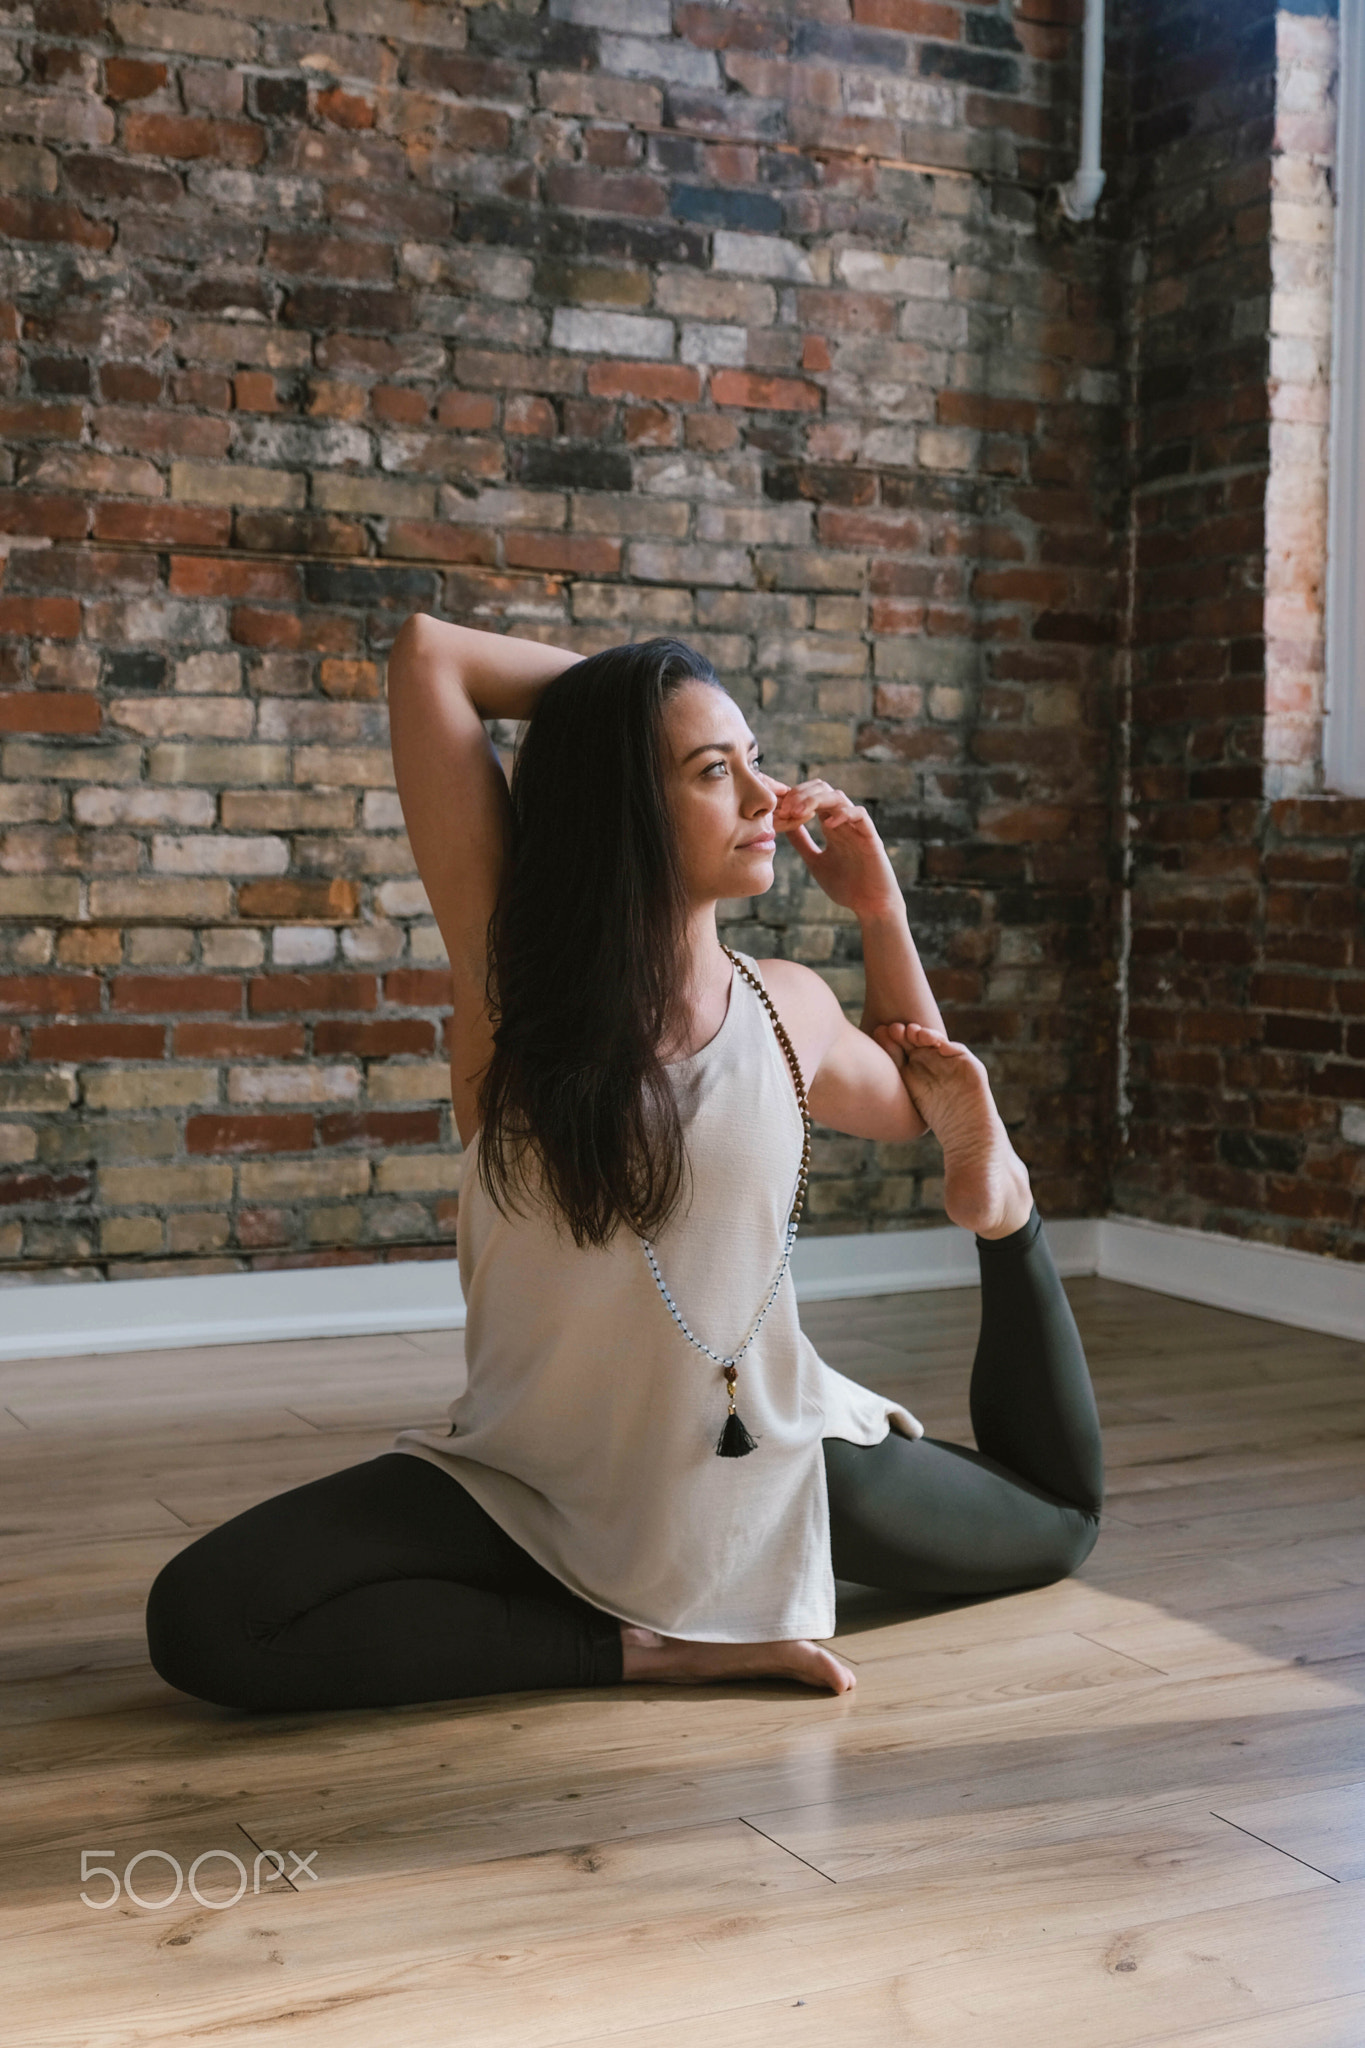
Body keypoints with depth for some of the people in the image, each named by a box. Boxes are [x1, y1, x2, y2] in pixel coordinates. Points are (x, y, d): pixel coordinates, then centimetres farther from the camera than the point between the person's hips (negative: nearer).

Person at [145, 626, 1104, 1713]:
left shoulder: (789, 1008, -5)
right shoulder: (514, 961, -13)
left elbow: (919, 1103, 19)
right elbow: (428, 653, -16)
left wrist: (881, 910, 4)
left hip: (770, 1461, 2)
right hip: (530, 1483, -2)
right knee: (200, 1622, -25)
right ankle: (646, 1644, -20)